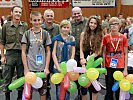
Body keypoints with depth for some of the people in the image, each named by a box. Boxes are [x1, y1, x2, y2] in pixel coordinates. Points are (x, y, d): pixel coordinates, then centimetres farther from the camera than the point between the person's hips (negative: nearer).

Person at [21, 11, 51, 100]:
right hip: (30, 68, 0)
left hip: (42, 68, 0)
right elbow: (23, 52, 2)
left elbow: (48, 51, 5)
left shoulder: (45, 34, 3)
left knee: (43, 92, 6)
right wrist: (26, 68, -5)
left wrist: (47, 67, -3)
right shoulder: (27, 34, 2)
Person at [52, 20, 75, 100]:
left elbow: (73, 54, 5)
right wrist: (58, 67, -10)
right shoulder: (56, 38, 2)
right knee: (59, 89, 0)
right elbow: (54, 54, -1)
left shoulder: (72, 39, 7)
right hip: (58, 67, -1)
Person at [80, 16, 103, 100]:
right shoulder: (83, 34, 4)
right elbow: (81, 49, -1)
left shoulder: (100, 35, 0)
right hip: (85, 61, 1)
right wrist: (82, 59, -16)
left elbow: (98, 51, -5)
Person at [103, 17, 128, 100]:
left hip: (120, 67, 0)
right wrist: (103, 67, 0)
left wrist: (125, 69, -2)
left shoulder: (123, 38, 0)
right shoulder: (106, 37, 0)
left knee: (119, 90, 6)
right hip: (109, 67, 0)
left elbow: (126, 54, 2)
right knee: (109, 90, 8)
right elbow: (104, 53, 5)